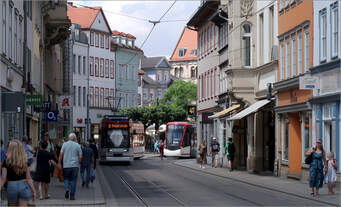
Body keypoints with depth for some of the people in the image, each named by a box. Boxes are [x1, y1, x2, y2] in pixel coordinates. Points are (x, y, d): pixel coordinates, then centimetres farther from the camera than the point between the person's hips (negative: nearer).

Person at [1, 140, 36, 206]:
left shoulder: (6, 162, -7)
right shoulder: (24, 161, 0)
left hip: (11, 186, -1)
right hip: (24, 186, 1)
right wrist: (33, 191, 6)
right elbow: (28, 179, 1)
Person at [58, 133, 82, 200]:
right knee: (73, 180, 5)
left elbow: (61, 154, -5)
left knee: (66, 178, 16)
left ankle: (67, 188, -11)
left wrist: (59, 163, 0)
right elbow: (80, 156, -2)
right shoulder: (77, 145, 0)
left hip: (66, 165, 1)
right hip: (75, 165, -1)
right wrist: (79, 162, 15)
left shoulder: (65, 144, 1)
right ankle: (72, 195, 2)